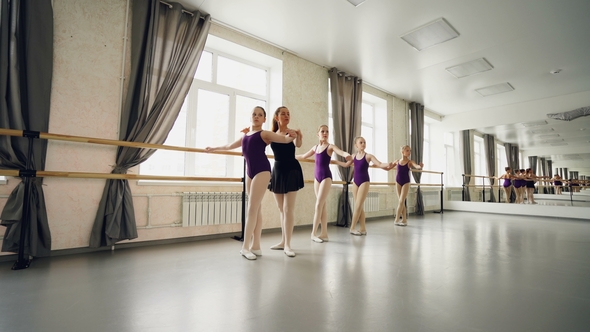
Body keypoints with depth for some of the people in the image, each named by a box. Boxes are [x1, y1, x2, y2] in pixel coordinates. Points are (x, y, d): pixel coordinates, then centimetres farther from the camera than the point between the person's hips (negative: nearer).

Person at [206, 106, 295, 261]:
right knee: (256, 209, 6)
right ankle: (255, 245, 10)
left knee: (252, 209, -9)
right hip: (249, 171, 6)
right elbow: (230, 146, 36)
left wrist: (290, 137, -31)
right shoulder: (245, 136, 21)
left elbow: (285, 139, -9)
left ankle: (246, 246, -3)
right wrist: (214, 148, 47)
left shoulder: (264, 134, 3)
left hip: (262, 170, -6)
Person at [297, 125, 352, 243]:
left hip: (326, 176, -6)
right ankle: (324, 233, 11)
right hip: (317, 176, 6)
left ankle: (314, 233, -2)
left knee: (319, 204, -9)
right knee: (322, 205, 6)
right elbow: (303, 156, 26)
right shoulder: (315, 147, 13)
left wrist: (347, 155, -45)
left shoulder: (330, 146, -3)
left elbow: (342, 152, -22)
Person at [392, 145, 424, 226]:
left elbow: (416, 166, -24)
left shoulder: (410, 162, -4)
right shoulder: (397, 161, 3)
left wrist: (420, 166, -46)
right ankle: (404, 220, 15)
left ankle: (397, 220, 0)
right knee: (401, 202, 7)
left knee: (401, 201, -7)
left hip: (406, 182, -3)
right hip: (398, 182, 3)